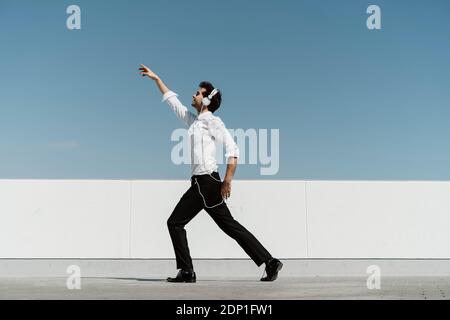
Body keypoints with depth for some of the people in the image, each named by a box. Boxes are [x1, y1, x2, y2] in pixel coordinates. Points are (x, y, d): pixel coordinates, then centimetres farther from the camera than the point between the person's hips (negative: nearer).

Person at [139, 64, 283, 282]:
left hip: (207, 182, -9)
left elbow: (232, 149, -14)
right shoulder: (193, 120, 19)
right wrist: (156, 79, 35)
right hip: (199, 183, 9)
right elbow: (172, 100, 32)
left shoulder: (212, 121, -5)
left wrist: (228, 180, -21)